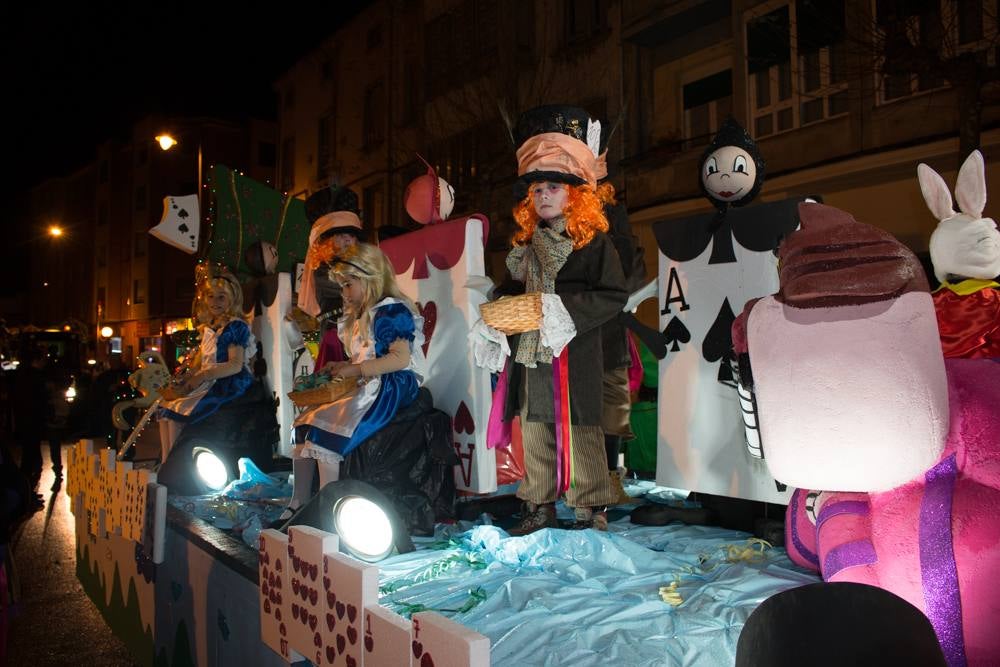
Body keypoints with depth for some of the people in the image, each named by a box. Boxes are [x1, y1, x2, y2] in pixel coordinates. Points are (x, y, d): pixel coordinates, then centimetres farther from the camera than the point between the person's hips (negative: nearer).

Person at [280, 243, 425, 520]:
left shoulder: (391, 310, -8)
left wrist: (355, 369, -18)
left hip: (389, 389, -10)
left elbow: (400, 359, -19)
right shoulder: (361, 317, 23)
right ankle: (299, 506, 4)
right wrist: (343, 367, 8)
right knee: (305, 423, 2)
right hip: (366, 389, 11)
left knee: (325, 429, -23)